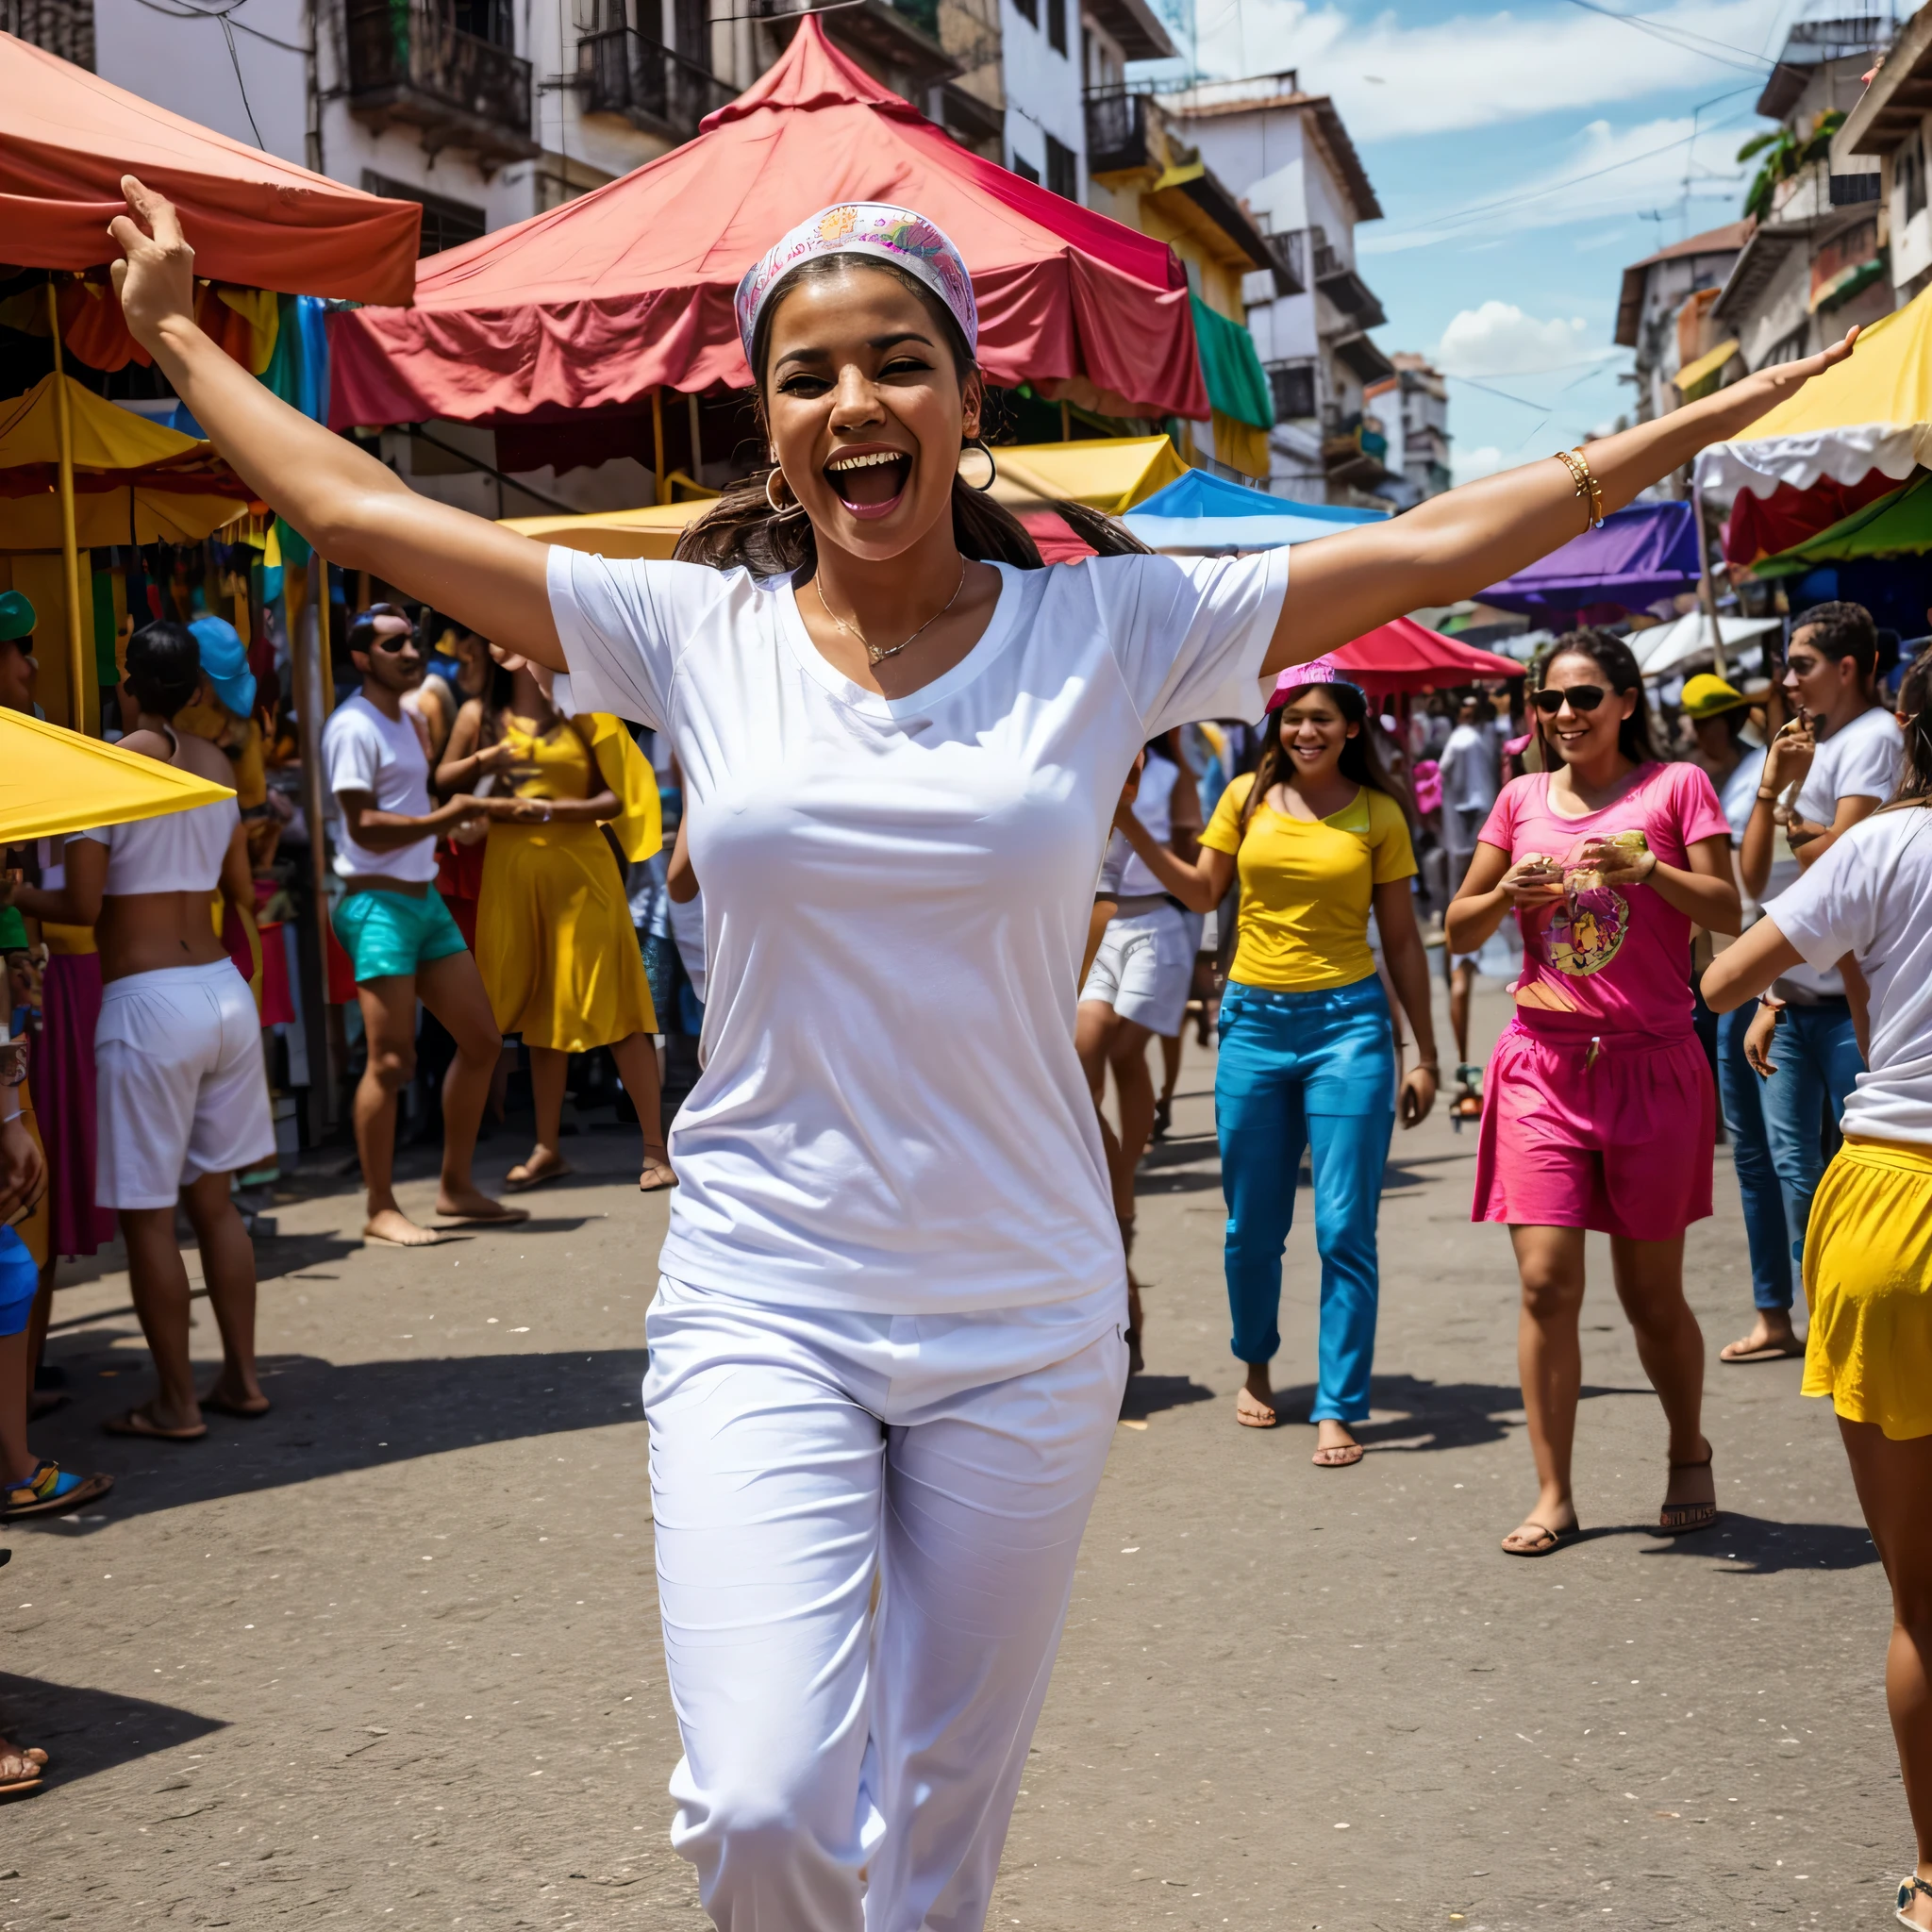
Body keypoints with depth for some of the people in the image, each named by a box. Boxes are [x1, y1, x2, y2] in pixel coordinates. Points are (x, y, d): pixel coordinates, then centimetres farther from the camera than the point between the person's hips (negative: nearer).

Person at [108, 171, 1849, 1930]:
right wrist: (174, 334, 16)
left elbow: (1432, 546, 2)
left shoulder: (1105, 628, -1)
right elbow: (357, 510, 8)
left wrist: (1715, 416, 5)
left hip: (1023, 1327, 1)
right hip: (761, 1304, 0)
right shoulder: (694, 630, 1)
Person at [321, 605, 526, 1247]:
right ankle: (381, 1210, 0)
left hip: (424, 899, 10)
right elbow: (365, 827, -17)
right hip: (377, 905, -9)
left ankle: (456, 1189, 19)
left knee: (481, 1039, 9)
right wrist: (444, 816, -18)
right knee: (392, 1061, -9)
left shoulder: (403, 721, 19)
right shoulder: (354, 727, -10)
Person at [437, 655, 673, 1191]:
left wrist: (550, 809, -15)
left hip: (579, 869, -3)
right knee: (542, 1010, 10)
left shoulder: (580, 715, 1)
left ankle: (656, 1150, -2)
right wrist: (482, 759, -4)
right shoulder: (479, 716, 8)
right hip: (512, 872, 3)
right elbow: (442, 781, 14)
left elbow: (615, 797, -2)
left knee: (612, 1005, -5)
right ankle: (547, 1150, 19)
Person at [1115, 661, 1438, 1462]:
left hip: (1348, 1021, -2)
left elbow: (1401, 940, 6)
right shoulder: (1249, 796, 6)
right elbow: (1201, 891, 15)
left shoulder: (1378, 815, 2)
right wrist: (1129, 825, 5)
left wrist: (1424, 1054, 5)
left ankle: (1339, 1410, 3)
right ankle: (1256, 1367, 34)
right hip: (1255, 1020, 2)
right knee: (1252, 1226, 10)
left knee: (1344, 1231, -5)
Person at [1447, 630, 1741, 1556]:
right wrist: (1508, 893, -6)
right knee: (1547, 1282, -6)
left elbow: (1728, 912, -4)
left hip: (1651, 1063, -2)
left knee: (1651, 1293, 7)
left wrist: (1647, 868, -19)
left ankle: (1690, 1455, 31)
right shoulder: (1522, 798, 11)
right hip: (1542, 1063, 2)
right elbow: (1458, 930, 14)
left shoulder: (1675, 786, 3)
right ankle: (1553, 1496, 2)